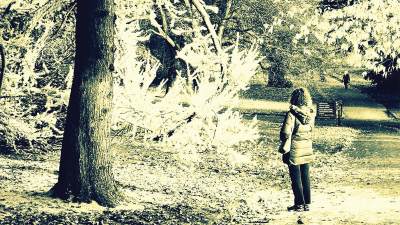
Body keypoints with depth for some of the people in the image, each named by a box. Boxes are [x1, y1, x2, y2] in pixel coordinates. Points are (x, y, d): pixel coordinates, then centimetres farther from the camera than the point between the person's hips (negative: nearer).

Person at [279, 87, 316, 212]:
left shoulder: (292, 113, -18)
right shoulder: (311, 113, -1)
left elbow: (286, 132, -19)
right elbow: (311, 129, 10)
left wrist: (284, 146, -6)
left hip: (294, 150, -5)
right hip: (307, 148, 5)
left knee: (296, 178, 4)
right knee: (305, 177, 13)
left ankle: (299, 204, 7)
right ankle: (307, 203, 17)